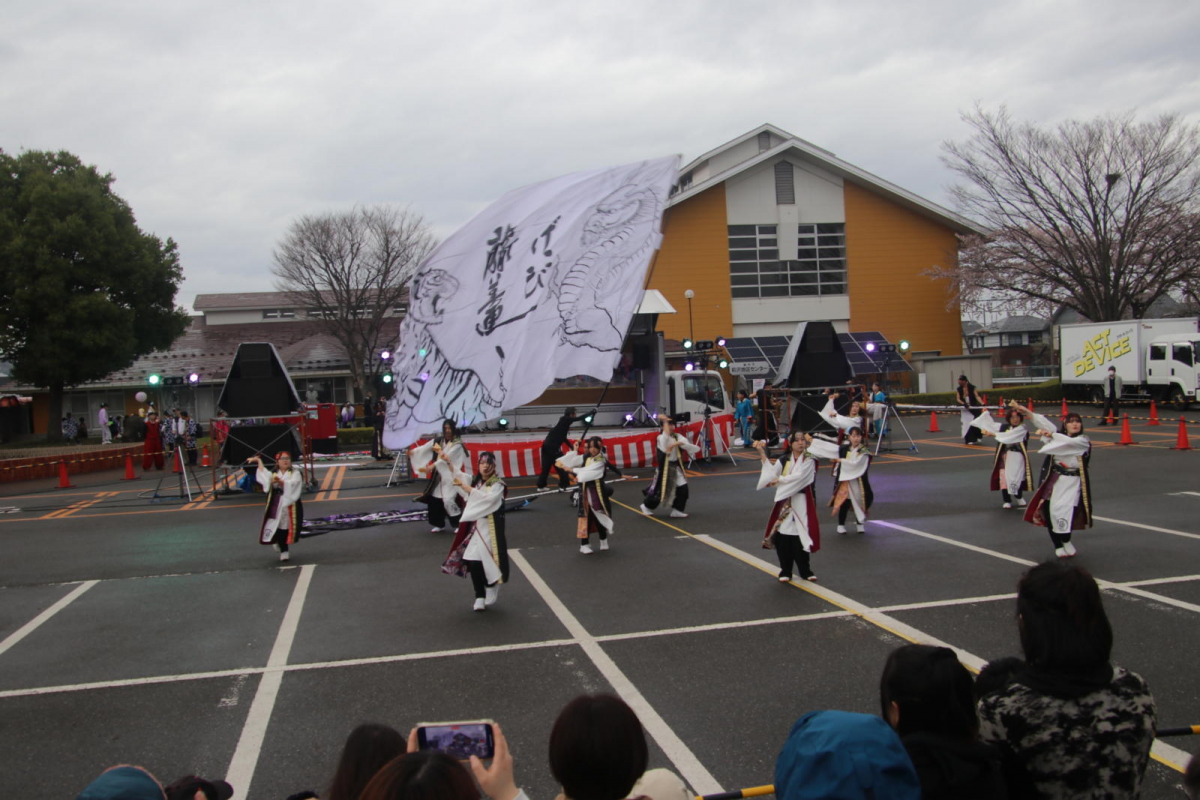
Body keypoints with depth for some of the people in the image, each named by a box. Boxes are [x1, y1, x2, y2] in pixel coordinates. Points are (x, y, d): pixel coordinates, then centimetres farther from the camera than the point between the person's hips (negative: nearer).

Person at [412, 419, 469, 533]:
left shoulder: (457, 444, -10)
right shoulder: (437, 441, 8)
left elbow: (447, 458, -21)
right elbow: (424, 449, 3)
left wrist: (432, 466, -30)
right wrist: (412, 452, -14)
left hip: (450, 476, -6)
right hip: (437, 476, 6)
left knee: (449, 500, -12)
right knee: (434, 499, 4)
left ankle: (459, 524, 2)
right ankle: (438, 524, 19)